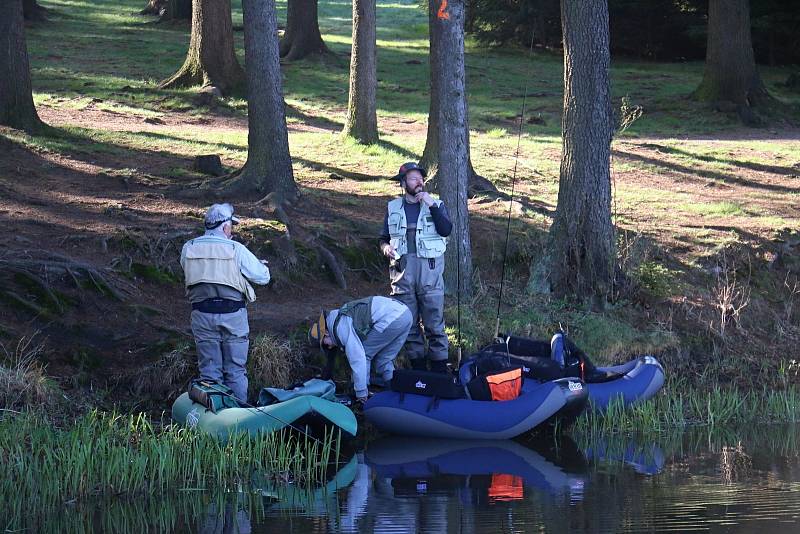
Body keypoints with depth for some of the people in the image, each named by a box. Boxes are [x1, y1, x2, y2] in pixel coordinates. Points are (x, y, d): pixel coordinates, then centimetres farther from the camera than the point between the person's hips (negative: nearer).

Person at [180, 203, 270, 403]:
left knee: (209, 371, 8)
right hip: (232, 314, -2)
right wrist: (262, 266, 22)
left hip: (202, 314, 2)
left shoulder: (189, 248, 0)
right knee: (235, 371, 6)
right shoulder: (236, 250, -7)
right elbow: (263, 277, -3)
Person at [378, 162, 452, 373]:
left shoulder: (436, 205, 9)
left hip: (429, 269, -2)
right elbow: (384, 239, 19)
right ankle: (417, 366, 10)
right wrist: (386, 248, -3)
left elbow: (446, 230, -8)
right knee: (408, 322, 3)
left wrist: (432, 205, -13)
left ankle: (440, 367, -3)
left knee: (434, 322, -6)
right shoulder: (393, 208, 14)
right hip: (402, 270, 2)